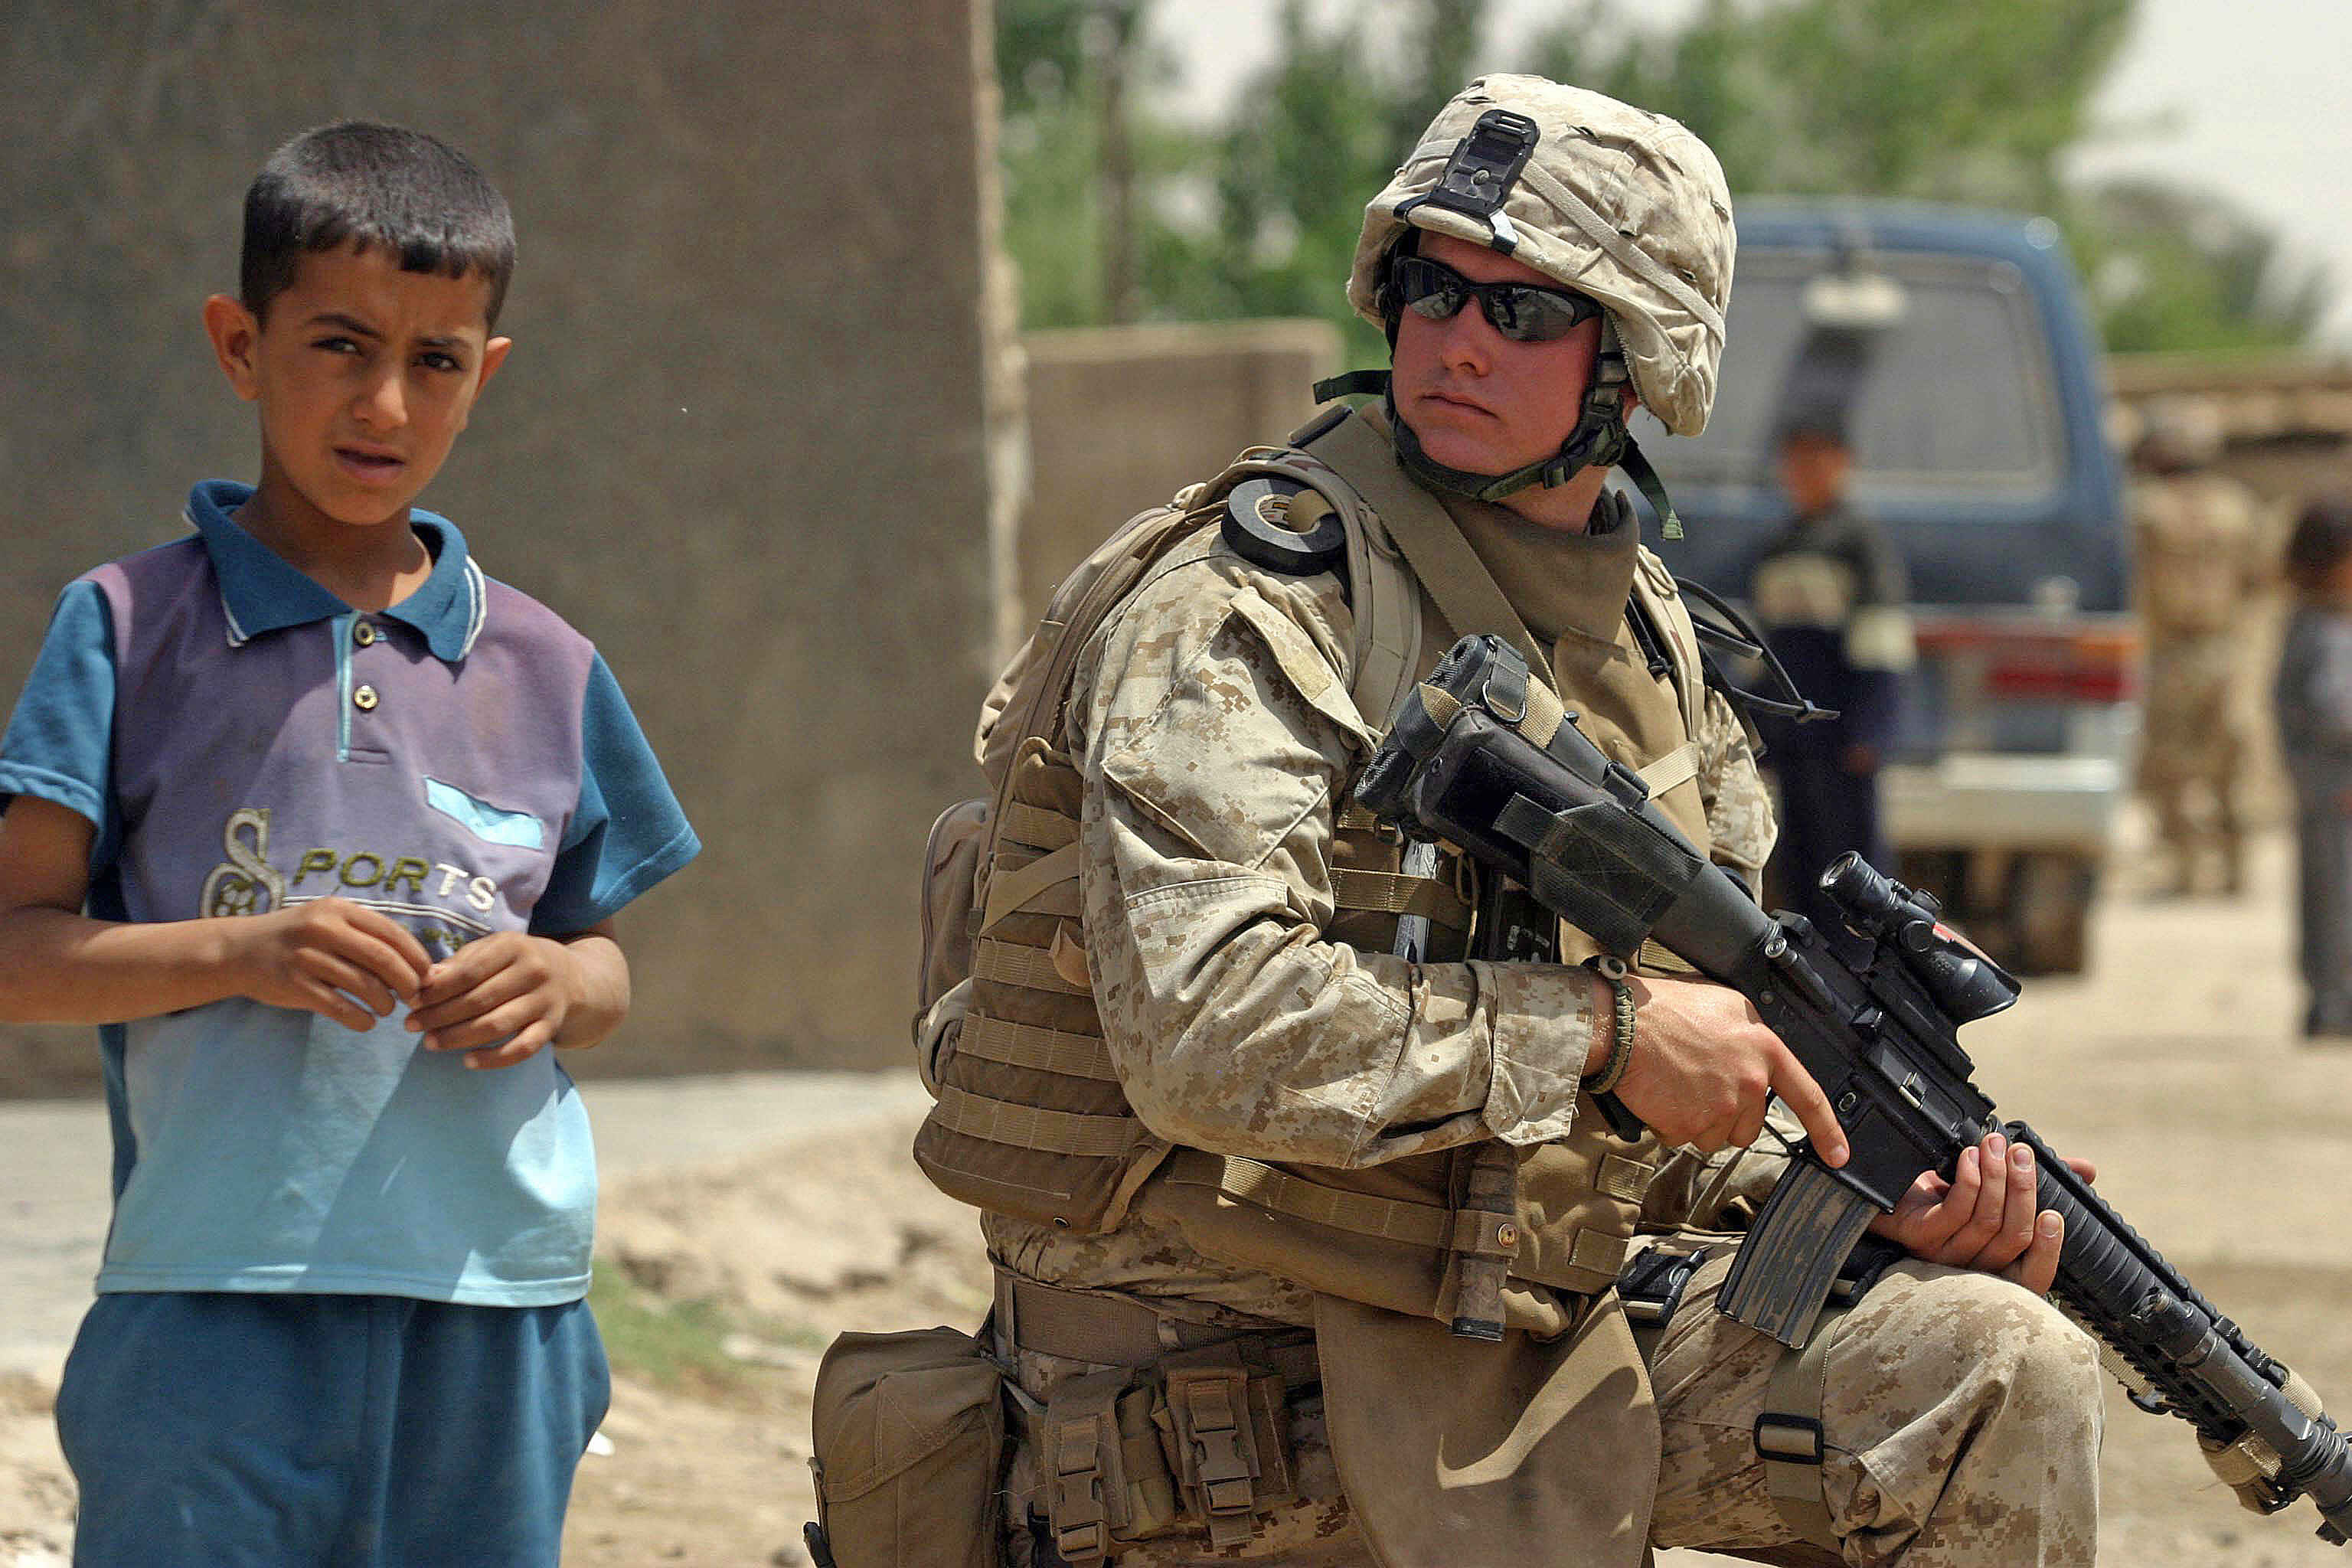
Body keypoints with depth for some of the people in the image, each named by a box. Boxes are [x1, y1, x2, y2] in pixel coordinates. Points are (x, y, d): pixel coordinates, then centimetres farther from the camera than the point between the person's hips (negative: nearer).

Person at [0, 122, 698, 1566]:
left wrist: (560, 987, -5)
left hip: (497, 1312, 3)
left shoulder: (544, 672, 11)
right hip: (218, 1312, -3)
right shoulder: (131, 631, 2)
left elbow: (607, 969, 19)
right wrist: (242, 955, -17)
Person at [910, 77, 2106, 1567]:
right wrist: (1604, 1025, -24)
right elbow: (1204, 1026, -29)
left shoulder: (1648, 644, 10)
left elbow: (1680, 1114, 16)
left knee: (1993, 1373, -11)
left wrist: (1867, 1204, -5)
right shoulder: (1248, 609, -14)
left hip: (1534, 1336, 6)